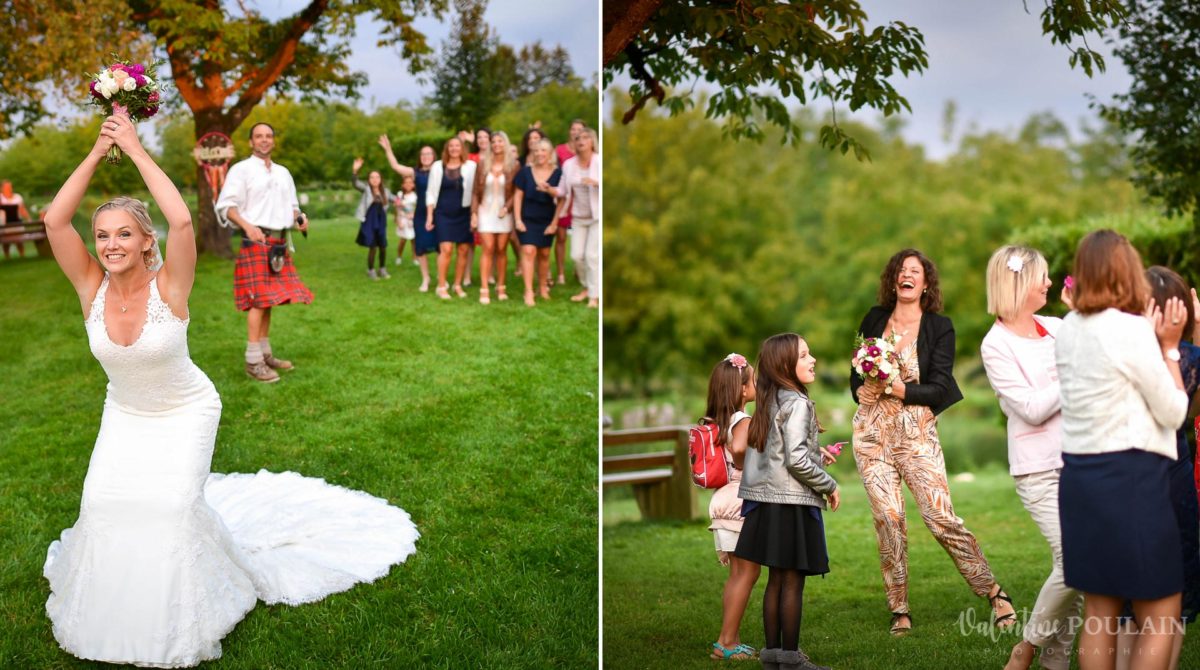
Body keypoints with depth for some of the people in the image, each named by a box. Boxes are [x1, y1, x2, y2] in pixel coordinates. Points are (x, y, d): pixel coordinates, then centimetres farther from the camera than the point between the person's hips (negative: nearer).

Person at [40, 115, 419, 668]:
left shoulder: (168, 286, -26)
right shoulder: (92, 287, -17)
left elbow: (181, 220, -44)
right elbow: (55, 220, -28)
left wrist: (135, 150, -37)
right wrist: (97, 152, -30)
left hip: (184, 413, -3)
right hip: (124, 415, 4)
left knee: (173, 503, -17)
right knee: (106, 502, -8)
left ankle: (180, 620, 10)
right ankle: (113, 606, 21)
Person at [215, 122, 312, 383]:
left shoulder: (283, 173, 18)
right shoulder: (241, 169, -2)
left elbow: (291, 204, 24)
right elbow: (225, 205, -10)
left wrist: (299, 217, 1)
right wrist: (248, 226, -26)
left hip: (279, 242, 7)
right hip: (256, 241, -7)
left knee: (268, 299, 10)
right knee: (258, 300, -12)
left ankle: (265, 354, 17)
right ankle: (253, 362, -12)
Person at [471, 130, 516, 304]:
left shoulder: (513, 166, -1)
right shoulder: (483, 164, 2)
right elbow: (475, 191, 3)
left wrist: (507, 208, -15)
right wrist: (474, 213, -2)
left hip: (503, 212, 0)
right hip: (485, 210, 0)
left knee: (501, 250, 3)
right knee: (488, 250, -7)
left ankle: (501, 287, 12)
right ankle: (484, 290, -7)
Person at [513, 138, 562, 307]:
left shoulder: (558, 174, -4)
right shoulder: (525, 171, -1)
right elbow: (518, 195, 2)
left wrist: (554, 223, -3)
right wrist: (517, 219, -4)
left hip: (547, 221, 1)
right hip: (527, 219, -1)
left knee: (544, 254, 7)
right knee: (529, 251, -12)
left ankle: (543, 287, 24)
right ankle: (528, 292, -13)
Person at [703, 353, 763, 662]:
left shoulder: (717, 421, 9)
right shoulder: (744, 421, -18)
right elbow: (738, 448, -37)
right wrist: (746, 469, -20)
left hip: (727, 501, 9)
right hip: (744, 501, -9)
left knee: (737, 574, 14)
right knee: (747, 574, -2)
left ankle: (730, 639, 18)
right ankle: (726, 643, 0)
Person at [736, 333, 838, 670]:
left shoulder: (768, 402, 12)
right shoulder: (797, 403, -14)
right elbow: (797, 459, -20)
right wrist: (829, 486, -9)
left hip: (768, 500, 8)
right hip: (792, 502, -8)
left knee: (776, 579, 13)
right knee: (793, 582, -1)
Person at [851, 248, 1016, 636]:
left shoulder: (939, 327, 1)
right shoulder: (874, 320, 11)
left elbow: (939, 389, -6)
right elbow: (856, 378, 13)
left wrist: (898, 389, -16)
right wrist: (865, 388, -9)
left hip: (917, 433, -3)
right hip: (872, 433, 3)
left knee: (941, 518, -9)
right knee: (888, 518, -5)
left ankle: (994, 593, 4)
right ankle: (899, 611, 4)